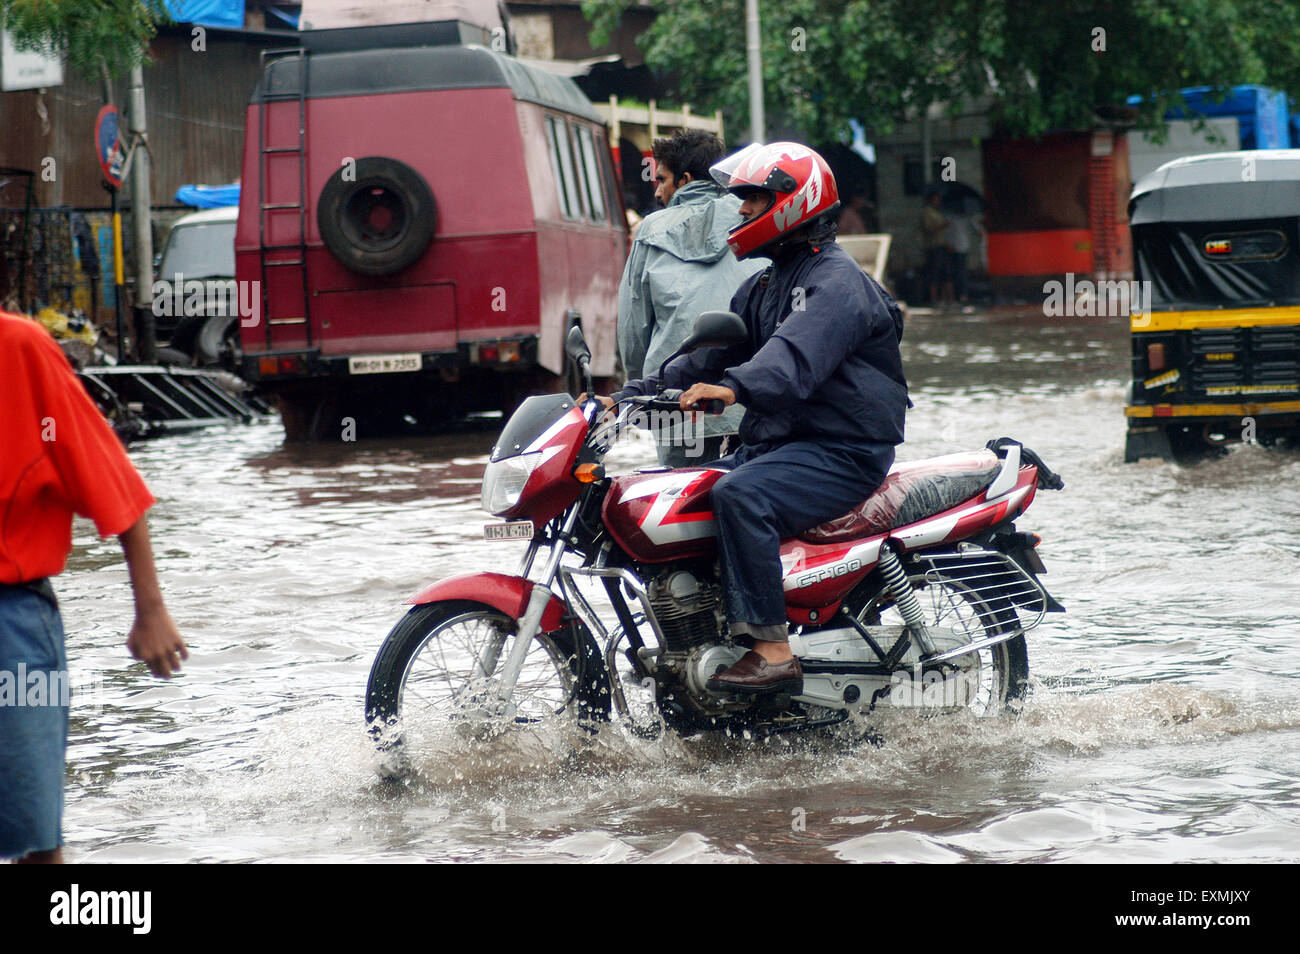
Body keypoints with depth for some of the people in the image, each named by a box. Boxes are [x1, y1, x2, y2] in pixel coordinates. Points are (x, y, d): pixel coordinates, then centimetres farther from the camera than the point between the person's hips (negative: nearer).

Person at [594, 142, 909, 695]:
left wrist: (734, 388, -50)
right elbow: (710, 354, 18)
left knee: (739, 495, -34)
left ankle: (773, 651, -35)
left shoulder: (836, 281, -13)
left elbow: (797, 355, -32)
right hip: (773, 442, 10)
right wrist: (628, 398, 7)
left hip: (843, 450, -10)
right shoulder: (765, 284, 19)